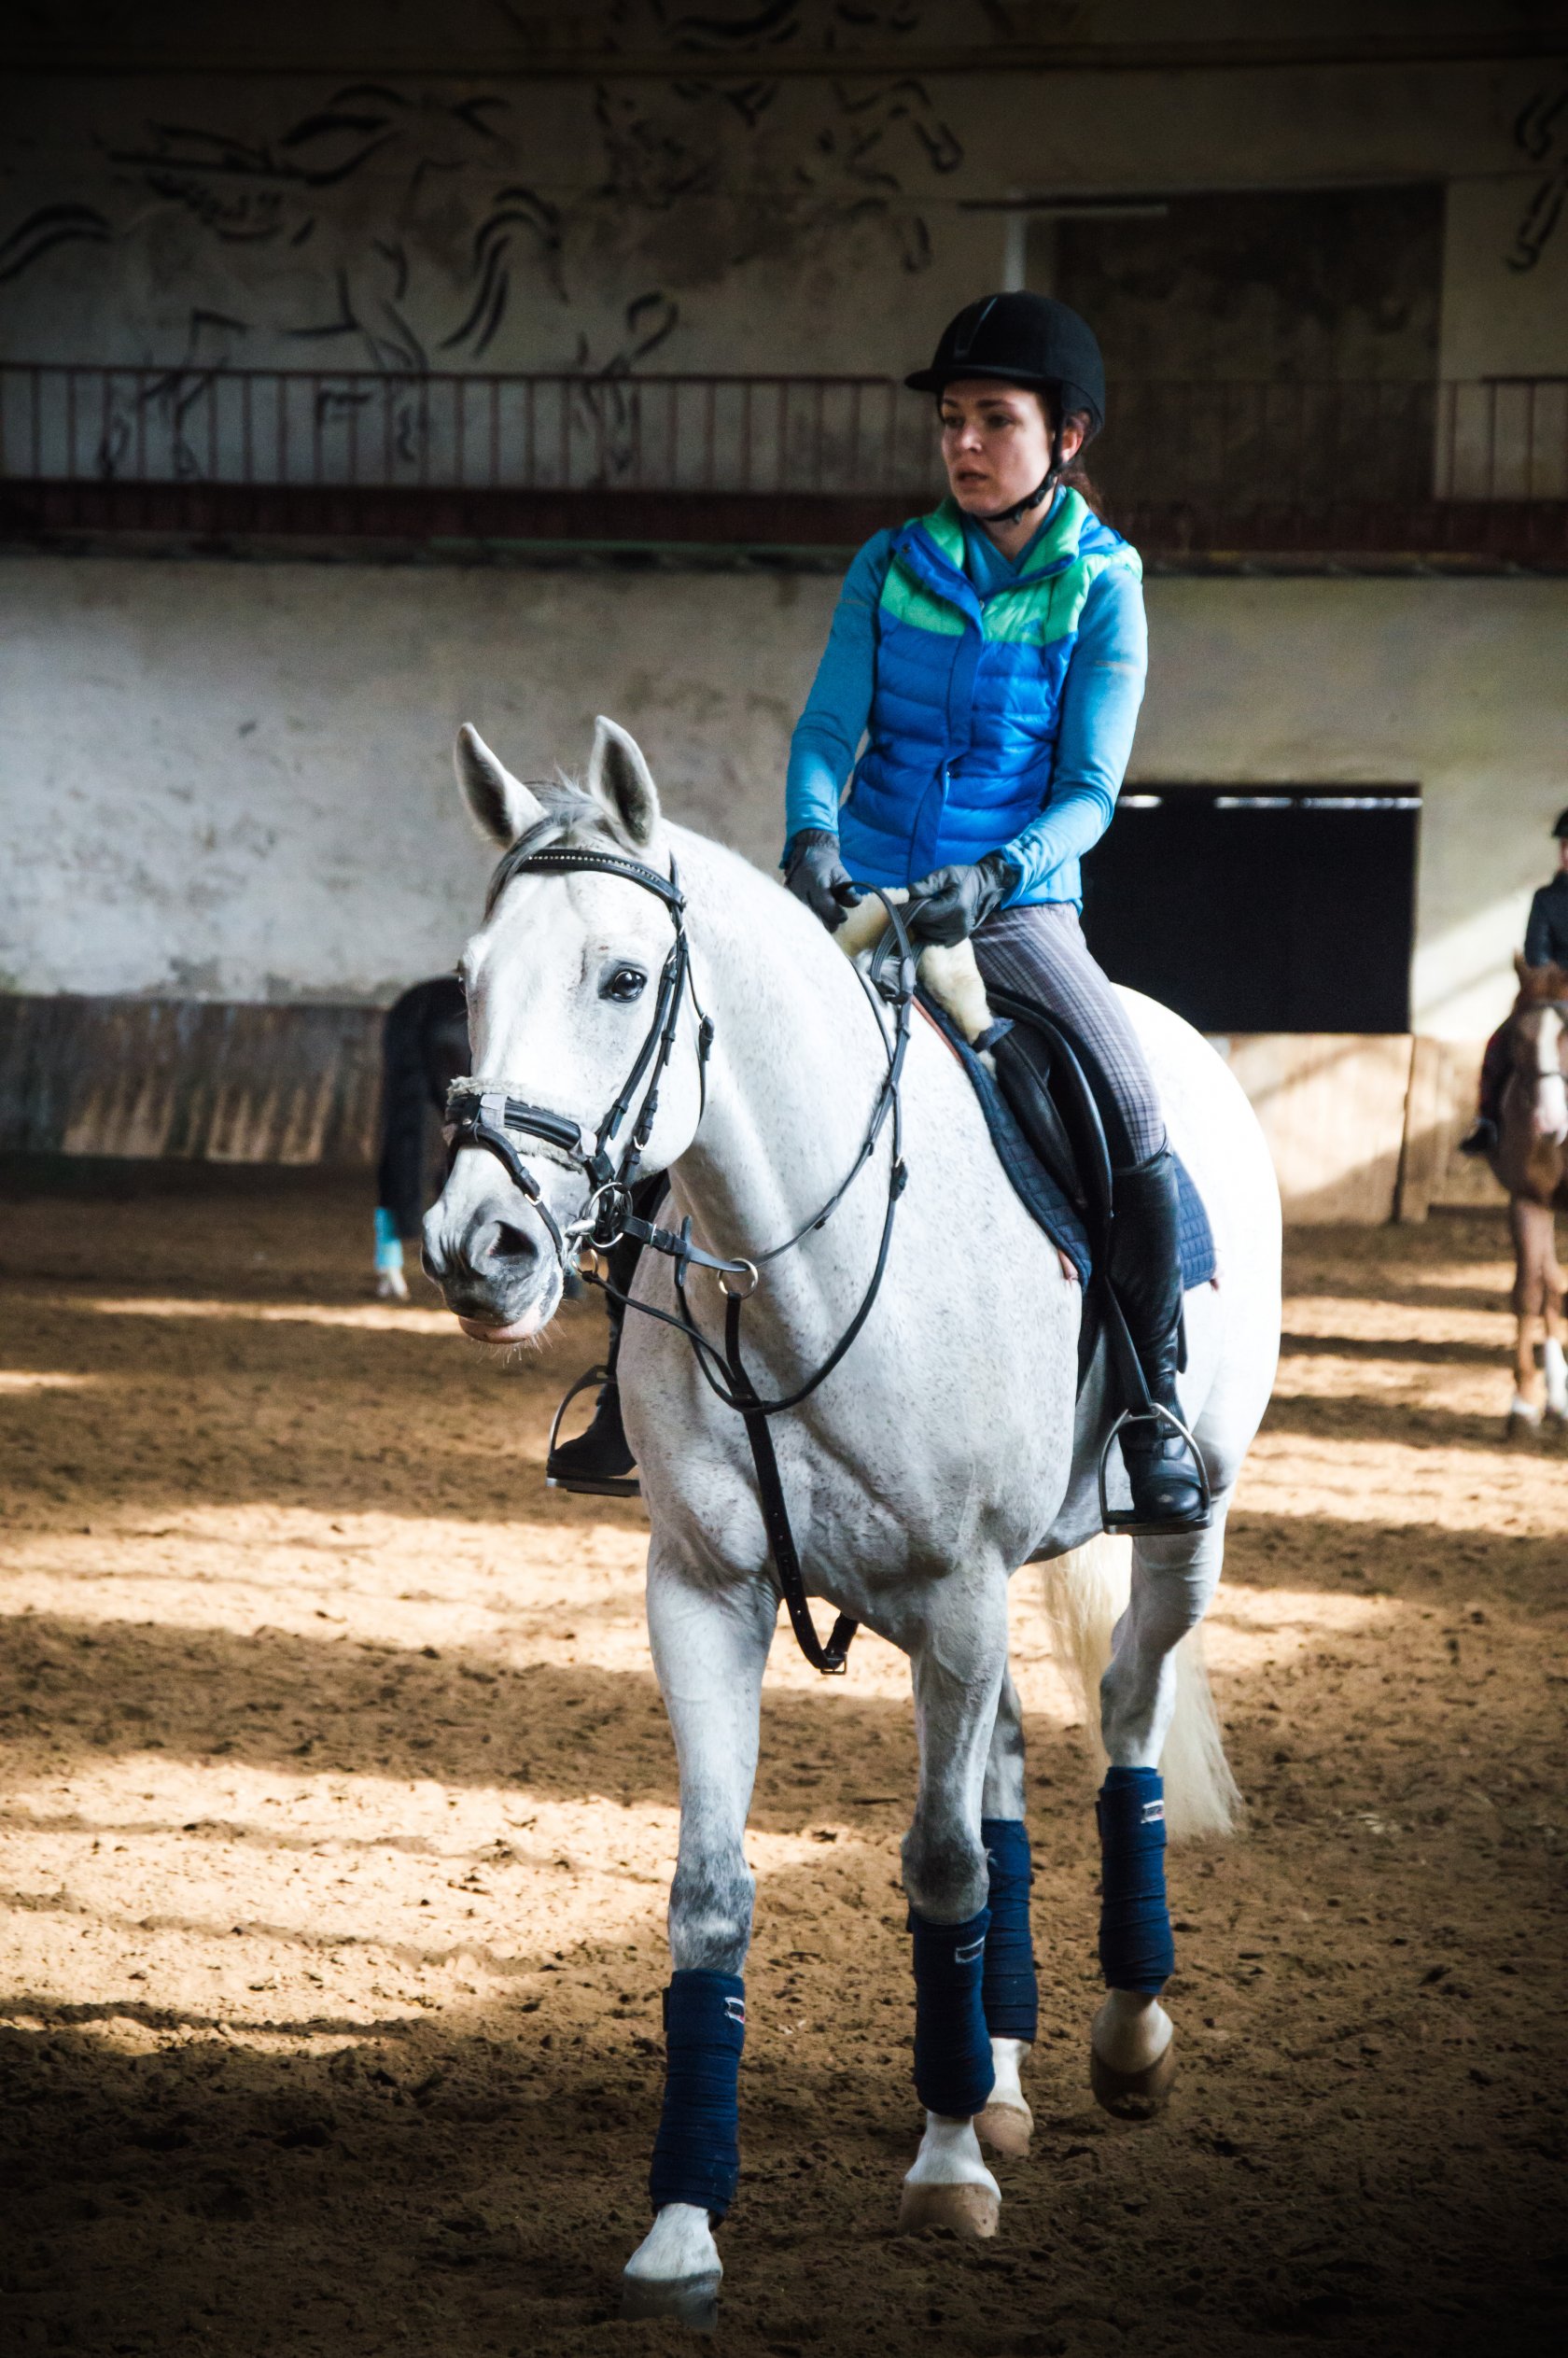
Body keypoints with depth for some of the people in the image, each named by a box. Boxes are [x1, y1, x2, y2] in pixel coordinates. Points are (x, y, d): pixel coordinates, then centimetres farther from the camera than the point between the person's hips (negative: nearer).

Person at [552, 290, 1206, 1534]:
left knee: (1136, 1122, -26)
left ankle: (1154, 1406, -11)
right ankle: (641, 1378, 2)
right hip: (861, 902, 3)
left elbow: (1089, 790, -7)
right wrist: (811, 836, -22)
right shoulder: (891, 567, 6)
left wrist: (995, 876, -25)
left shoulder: (1102, 584, -2)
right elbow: (828, 727, -1)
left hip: (1018, 909, -3)